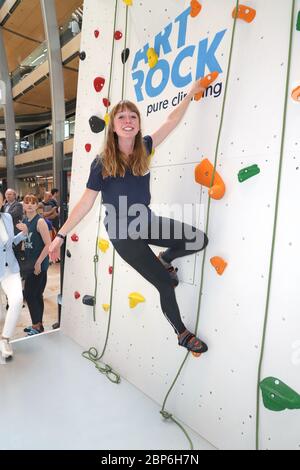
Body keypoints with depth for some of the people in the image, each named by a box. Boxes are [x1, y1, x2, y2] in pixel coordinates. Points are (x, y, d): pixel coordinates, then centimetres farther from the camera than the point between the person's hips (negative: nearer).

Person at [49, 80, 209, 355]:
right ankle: (183, 334, 27)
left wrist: (191, 94, 12)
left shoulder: (143, 149, -1)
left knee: (200, 240, -9)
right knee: (165, 283, 0)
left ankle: (164, 259, 21)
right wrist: (61, 235, -8)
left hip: (148, 223, 5)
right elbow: (86, 203, -8)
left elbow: (172, 122, 8)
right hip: (123, 234, -5)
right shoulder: (102, 163, -12)